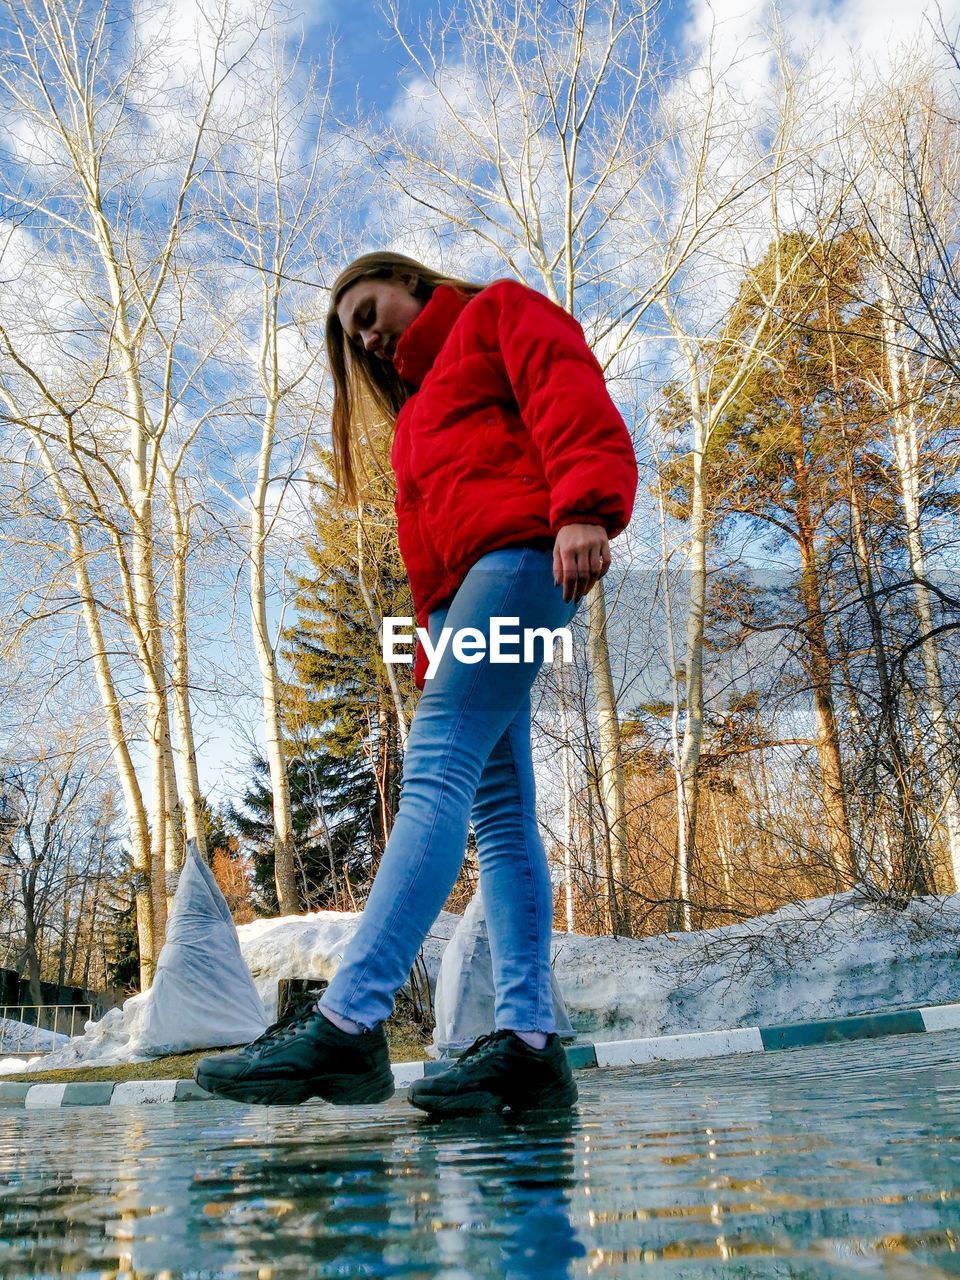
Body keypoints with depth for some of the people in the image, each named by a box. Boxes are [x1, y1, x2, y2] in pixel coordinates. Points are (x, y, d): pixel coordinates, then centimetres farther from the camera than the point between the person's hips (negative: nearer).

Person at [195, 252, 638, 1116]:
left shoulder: (500, 311, 17)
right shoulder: (418, 413, 38)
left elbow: (573, 398, -4)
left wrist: (583, 511, -23)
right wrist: (434, 661, 13)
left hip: (522, 551, -9)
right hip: (462, 594, 9)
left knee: (436, 773, -23)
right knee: (500, 812, -5)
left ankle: (349, 1021, -30)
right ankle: (530, 1041, -10)